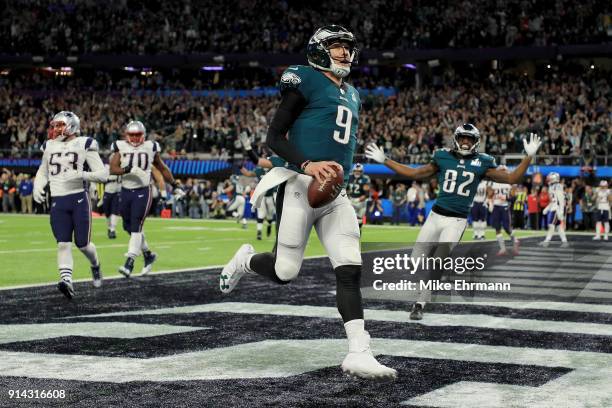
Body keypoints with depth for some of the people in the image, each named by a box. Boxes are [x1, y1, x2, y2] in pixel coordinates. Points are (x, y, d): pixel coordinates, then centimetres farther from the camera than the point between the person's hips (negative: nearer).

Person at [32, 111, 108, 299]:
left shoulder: (84, 145, -3)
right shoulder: (49, 147, 11)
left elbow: (103, 174, -6)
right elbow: (43, 172, 27)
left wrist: (80, 175, -21)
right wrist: (38, 187, 6)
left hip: (79, 199, -3)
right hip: (57, 201, 3)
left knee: (82, 243, 3)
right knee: (63, 243, -8)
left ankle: (95, 266, 33)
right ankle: (66, 280, -16)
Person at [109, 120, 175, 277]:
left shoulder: (150, 147, 1)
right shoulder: (120, 147, 1)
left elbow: (162, 168, 14)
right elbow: (113, 169, -10)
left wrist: (173, 184, 15)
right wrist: (126, 170, -27)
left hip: (142, 192, -3)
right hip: (125, 191, 3)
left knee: (136, 227, -12)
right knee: (128, 227, 12)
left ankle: (129, 264, -14)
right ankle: (148, 254, 31)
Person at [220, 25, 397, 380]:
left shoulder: (352, 96, 22)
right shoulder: (305, 81, -2)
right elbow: (274, 137, -7)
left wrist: (338, 172, 14)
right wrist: (307, 165, -20)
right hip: (300, 187, -7)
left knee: (351, 270, -7)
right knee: (284, 272, -4)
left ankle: (360, 353, -10)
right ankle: (245, 261, 30)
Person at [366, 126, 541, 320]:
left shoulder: (482, 163, 1)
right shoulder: (443, 158, 5)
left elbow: (511, 178, 2)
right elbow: (414, 174, 12)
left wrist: (529, 156, -8)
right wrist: (384, 160, 9)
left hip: (457, 220, -2)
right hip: (436, 215, 2)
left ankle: (419, 304, 2)